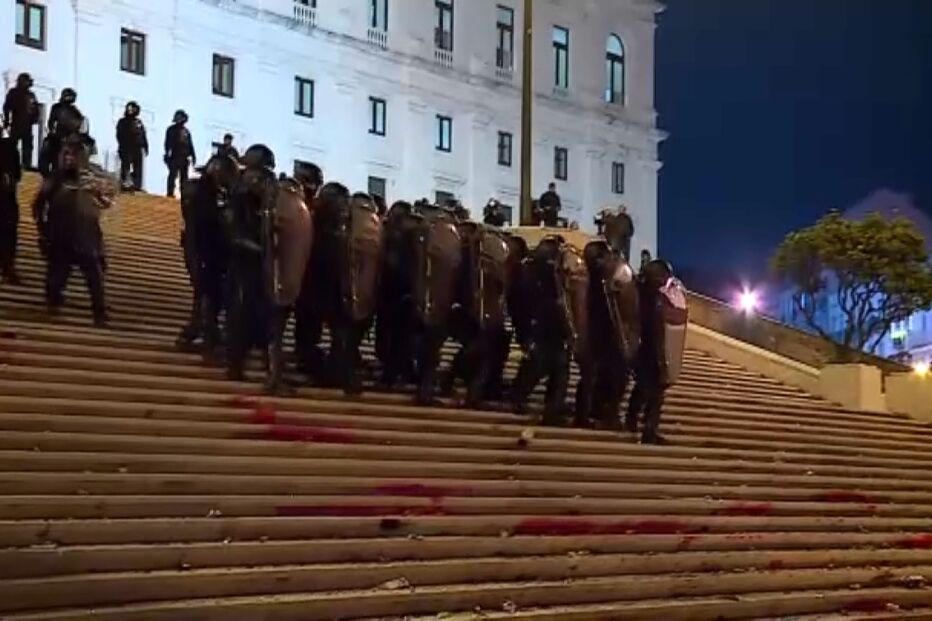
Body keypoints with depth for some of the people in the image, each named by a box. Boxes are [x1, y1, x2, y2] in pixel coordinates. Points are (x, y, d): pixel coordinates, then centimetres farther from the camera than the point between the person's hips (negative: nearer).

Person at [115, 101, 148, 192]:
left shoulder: (139, 122, 17)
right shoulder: (122, 122, 5)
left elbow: (143, 136, 17)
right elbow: (120, 136, -3)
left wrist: (146, 147, 10)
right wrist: (122, 146, -14)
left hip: (137, 149, 4)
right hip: (126, 149, -4)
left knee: (138, 168, 0)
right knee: (125, 167, -5)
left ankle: (137, 184, 1)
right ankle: (124, 184, -5)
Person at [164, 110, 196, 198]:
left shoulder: (186, 131, 18)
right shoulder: (171, 129, 3)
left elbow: (190, 144, 19)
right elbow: (168, 143, -4)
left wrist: (193, 156, 13)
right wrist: (167, 154, -12)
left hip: (184, 157, 5)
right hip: (174, 157, -5)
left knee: (184, 177, 5)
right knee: (173, 175, -11)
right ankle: (170, 192, -12)